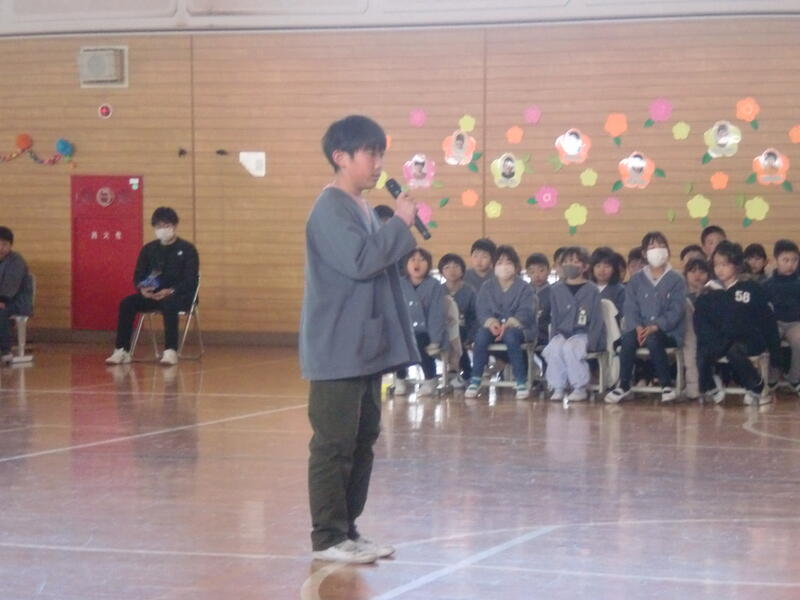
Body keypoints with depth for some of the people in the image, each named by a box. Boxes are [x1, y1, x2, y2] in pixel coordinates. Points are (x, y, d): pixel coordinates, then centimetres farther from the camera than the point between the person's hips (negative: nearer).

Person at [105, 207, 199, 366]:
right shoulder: (148, 249, 12)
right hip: (153, 295, 5)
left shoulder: (187, 249, -2)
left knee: (169, 304, -40)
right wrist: (142, 289, -16)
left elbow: (190, 280, -11)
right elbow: (138, 275, 9)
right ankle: (122, 351, -21)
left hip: (181, 295, -5)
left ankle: (170, 351, -43)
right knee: (127, 303, -21)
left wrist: (170, 291, -28)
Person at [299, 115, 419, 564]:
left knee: (363, 440, 13)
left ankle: (348, 529, 20)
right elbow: (360, 261, -25)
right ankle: (327, 537, 1)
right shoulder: (331, 210, -14)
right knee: (335, 444, -4)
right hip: (338, 351, -10)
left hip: (367, 347, 10)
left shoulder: (364, 209, 16)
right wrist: (400, 223, -16)